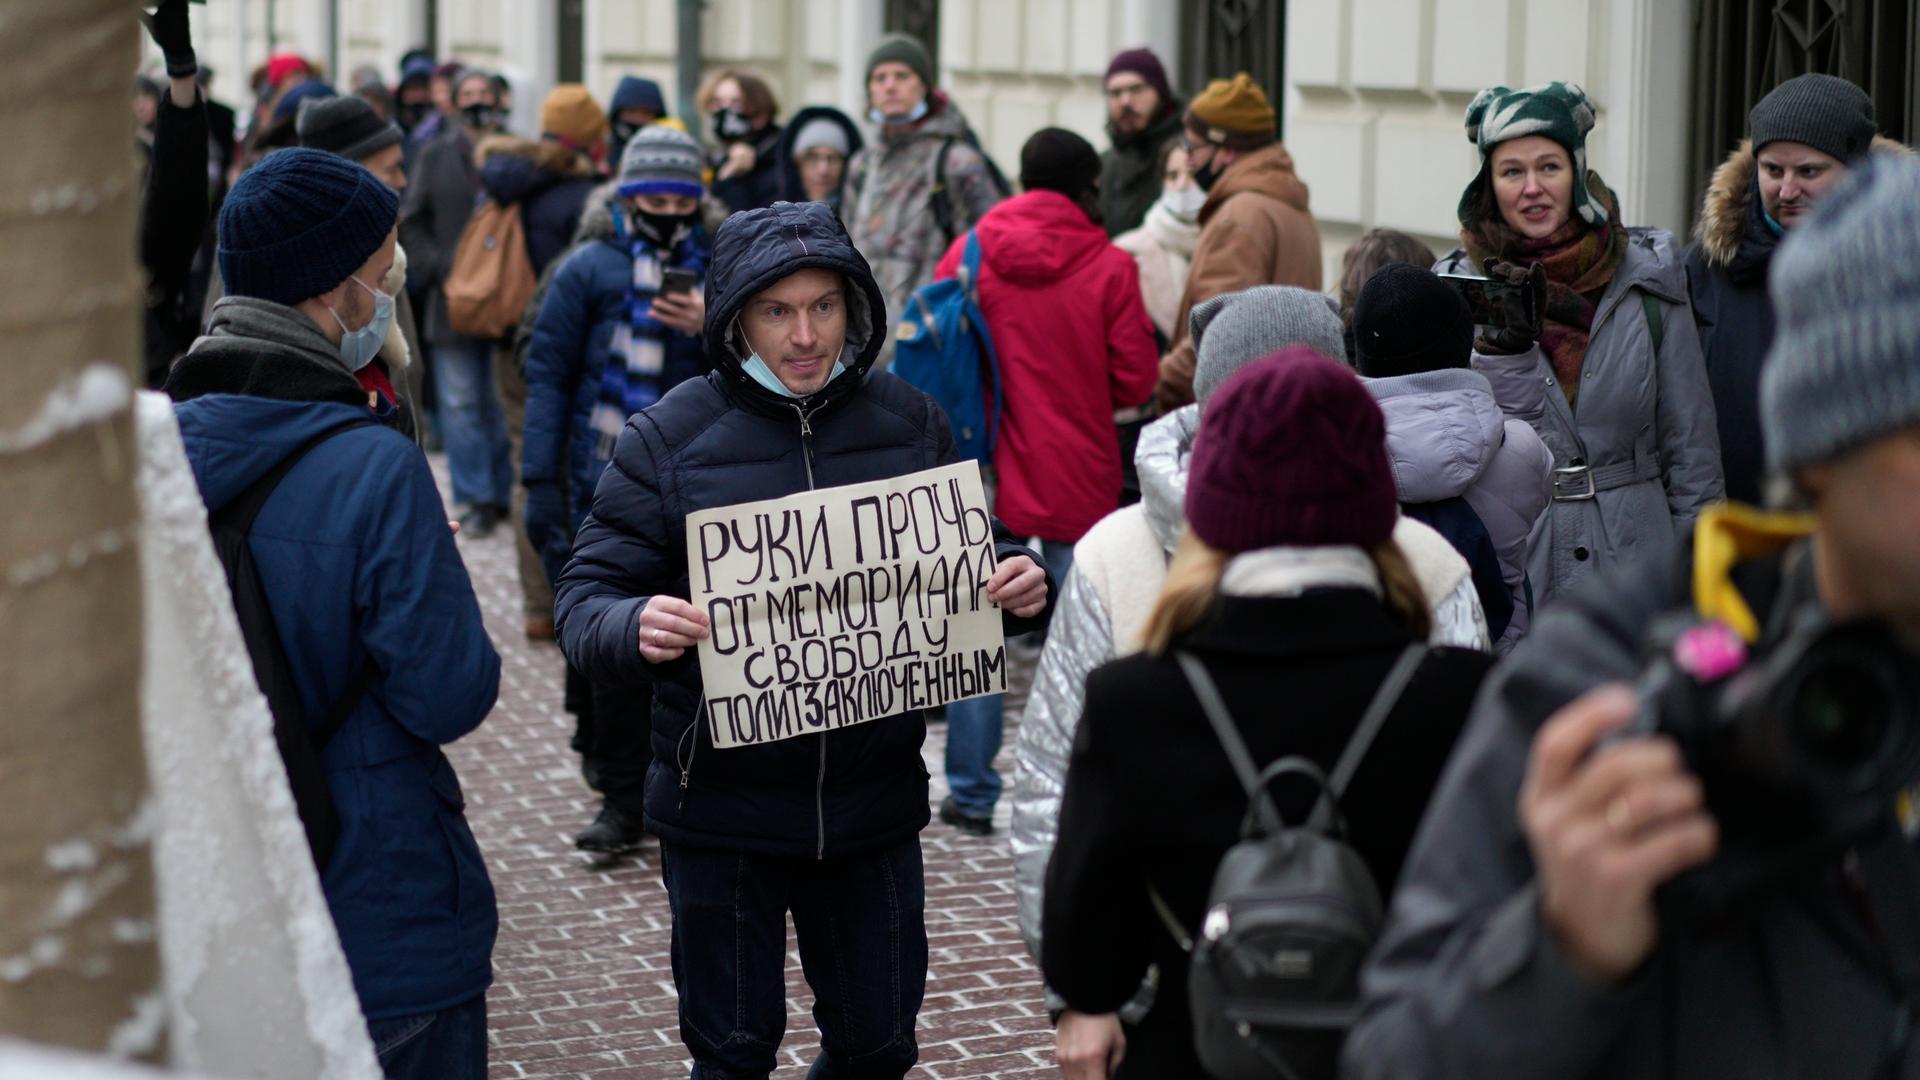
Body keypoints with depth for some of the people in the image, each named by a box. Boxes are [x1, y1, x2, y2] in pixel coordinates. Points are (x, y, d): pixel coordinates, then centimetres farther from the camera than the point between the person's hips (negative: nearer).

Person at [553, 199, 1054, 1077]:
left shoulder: (910, 425, 2)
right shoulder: (669, 437, -7)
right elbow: (586, 598, -7)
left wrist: (1019, 589, -12)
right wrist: (633, 629, -31)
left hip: (874, 802, 3)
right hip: (723, 810, -2)